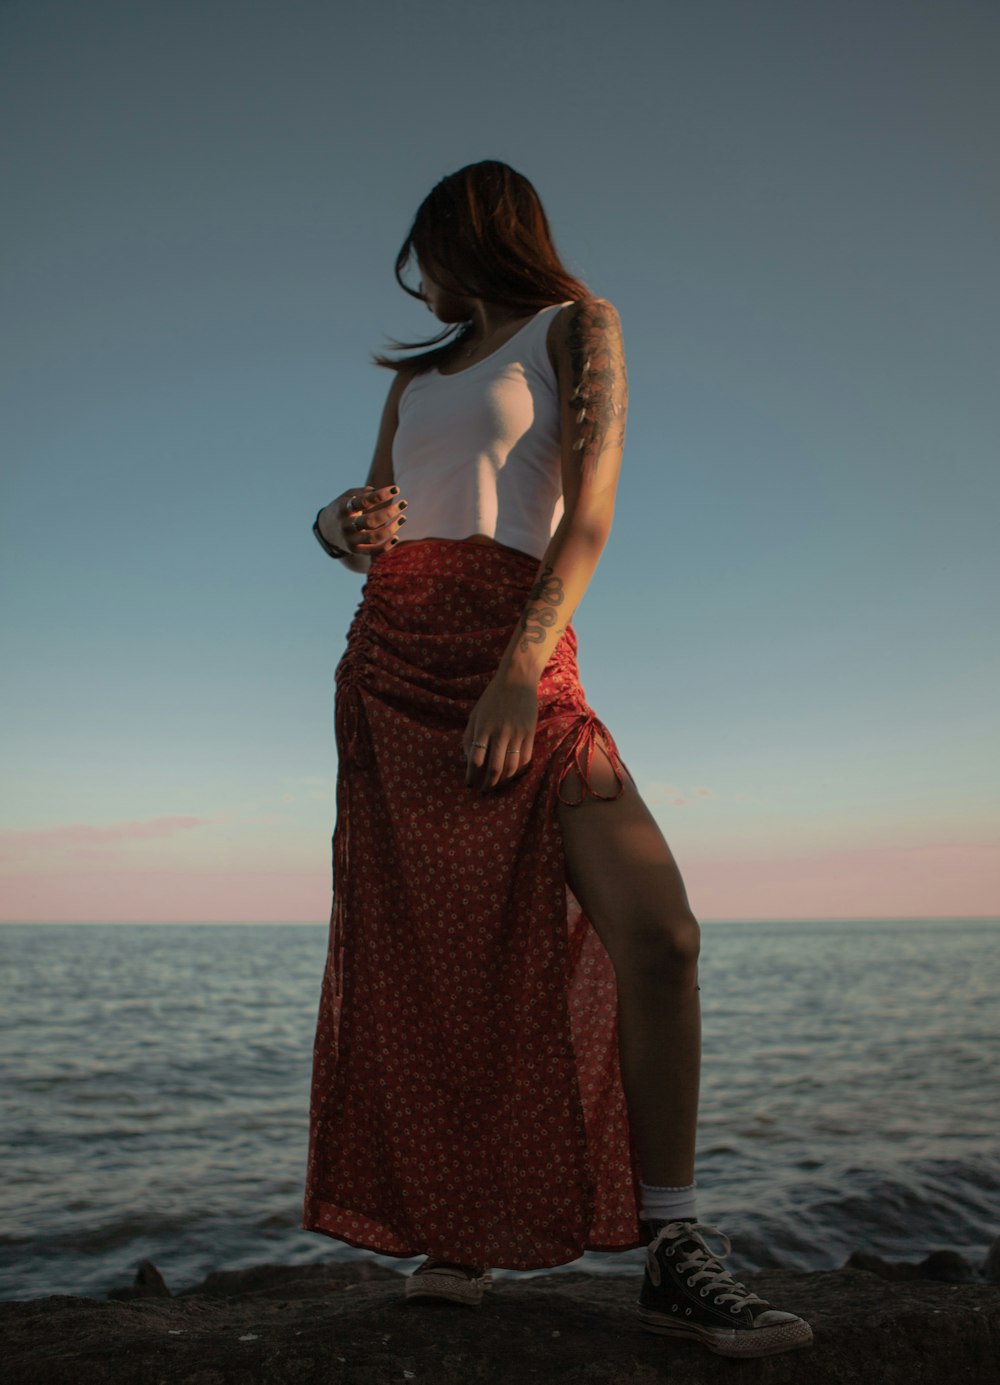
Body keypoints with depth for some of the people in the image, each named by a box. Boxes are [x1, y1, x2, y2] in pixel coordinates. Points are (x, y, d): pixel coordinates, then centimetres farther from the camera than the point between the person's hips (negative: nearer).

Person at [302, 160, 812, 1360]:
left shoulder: (574, 325, 10)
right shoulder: (416, 378, 26)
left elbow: (589, 515, -5)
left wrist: (521, 664, -19)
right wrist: (340, 524, -4)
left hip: (517, 658, -5)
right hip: (391, 660, 5)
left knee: (657, 929, -17)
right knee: (423, 951, -1)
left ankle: (672, 1256, -8)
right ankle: (455, 1233, 11)